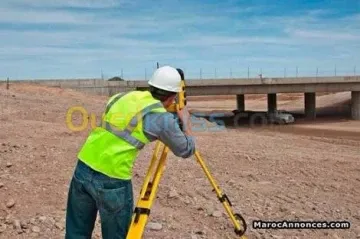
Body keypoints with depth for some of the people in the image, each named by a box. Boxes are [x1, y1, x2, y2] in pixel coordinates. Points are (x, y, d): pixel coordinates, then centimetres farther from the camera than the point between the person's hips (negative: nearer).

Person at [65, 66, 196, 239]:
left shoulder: (122, 97, 12)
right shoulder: (162, 118, -5)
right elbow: (187, 150, 8)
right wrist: (185, 121, 23)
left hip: (82, 169, 6)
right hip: (112, 180, -6)